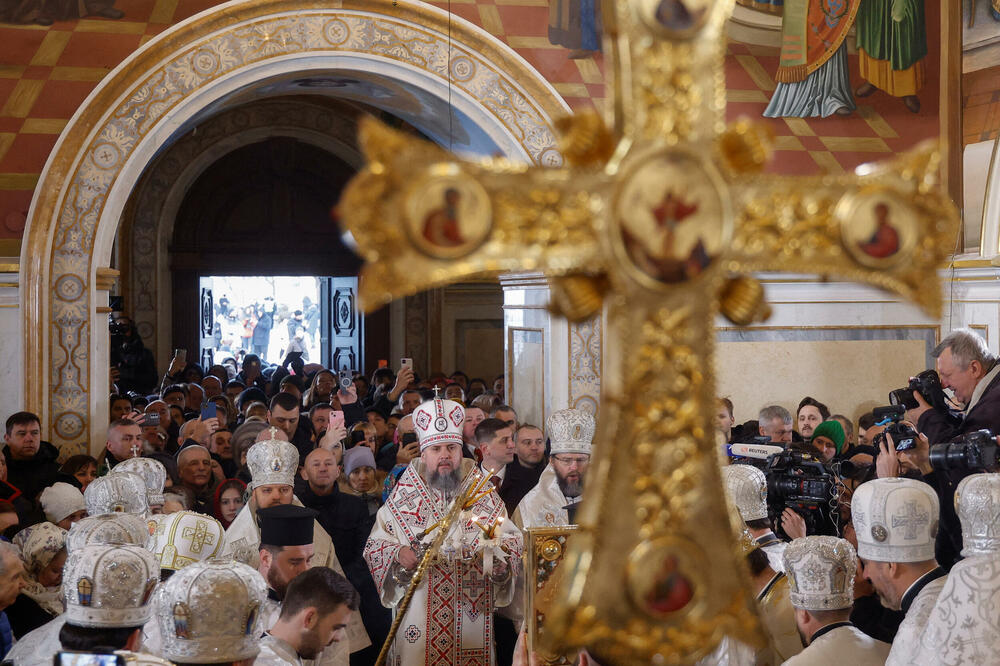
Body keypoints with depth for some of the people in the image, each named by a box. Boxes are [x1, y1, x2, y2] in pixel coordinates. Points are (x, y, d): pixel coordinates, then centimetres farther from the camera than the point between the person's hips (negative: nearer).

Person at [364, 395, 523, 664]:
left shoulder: (485, 495, 5)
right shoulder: (402, 498, 2)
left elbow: (513, 540, 7)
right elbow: (374, 546, 2)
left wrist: (502, 564, -14)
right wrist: (399, 555, -18)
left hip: (471, 619, 1)